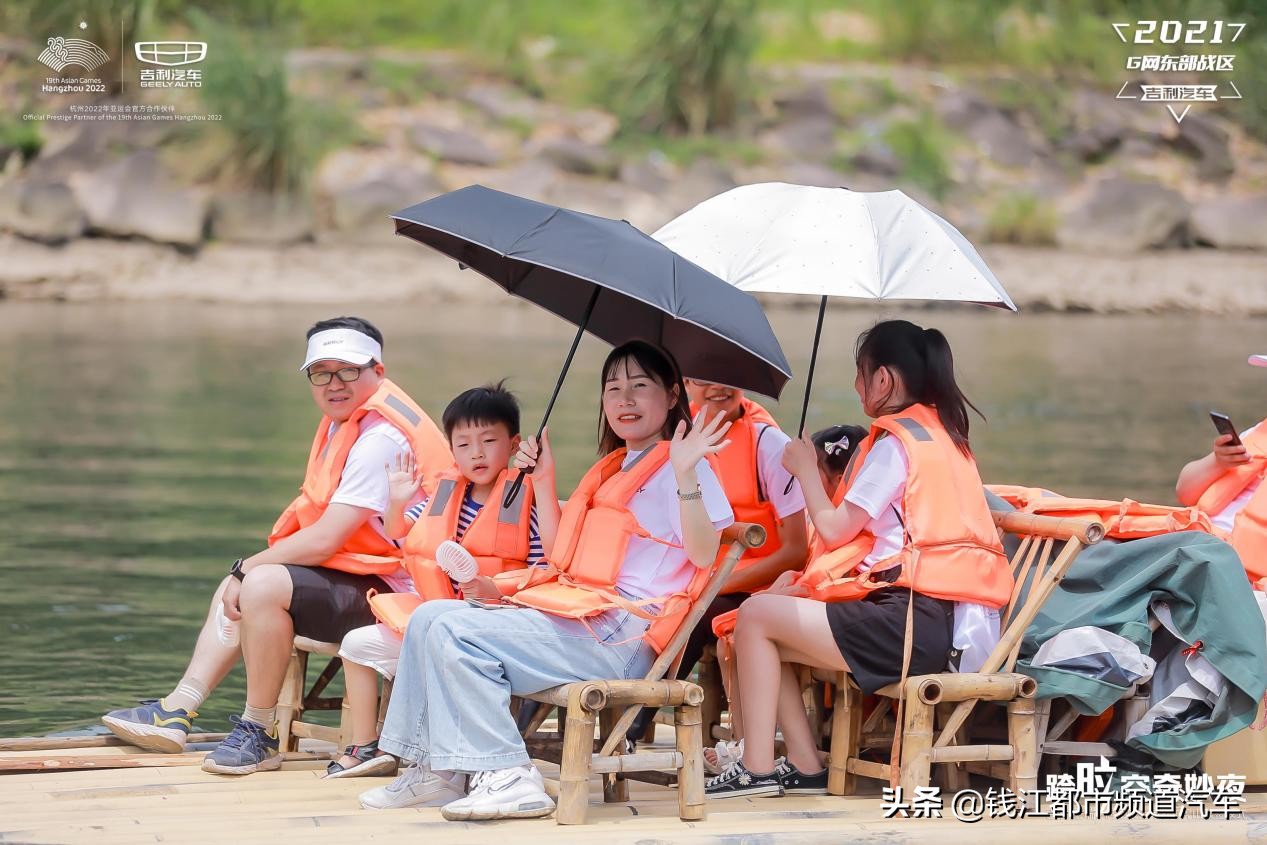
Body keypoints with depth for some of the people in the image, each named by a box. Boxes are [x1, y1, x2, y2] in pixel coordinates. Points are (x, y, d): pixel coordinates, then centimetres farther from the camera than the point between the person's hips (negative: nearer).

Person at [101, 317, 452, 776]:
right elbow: (318, 516, 10)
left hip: (389, 588, -11)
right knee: (236, 584, 18)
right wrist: (244, 573, -2)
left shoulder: (381, 437, -22)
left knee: (261, 586, -28)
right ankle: (175, 712, 13)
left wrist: (248, 568, -13)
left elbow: (324, 538, -24)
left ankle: (258, 735, -17)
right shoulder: (342, 420, 12)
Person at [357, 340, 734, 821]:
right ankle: (438, 769, 0)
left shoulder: (677, 466, -2)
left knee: (457, 634, -23)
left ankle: (505, 776, -24)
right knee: (430, 618, 3)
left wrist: (686, 474, -29)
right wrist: (543, 480, 20)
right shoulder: (611, 469, 25)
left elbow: (703, 554, -17)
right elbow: (564, 555, 25)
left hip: (619, 632, -10)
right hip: (575, 610, 10)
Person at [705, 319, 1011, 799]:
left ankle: (756, 768, -1)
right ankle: (804, 765, 13)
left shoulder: (895, 443, -9)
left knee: (756, 615, -1)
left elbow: (833, 530, -7)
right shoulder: (944, 434, 19)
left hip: (914, 624, -10)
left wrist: (805, 468, 8)